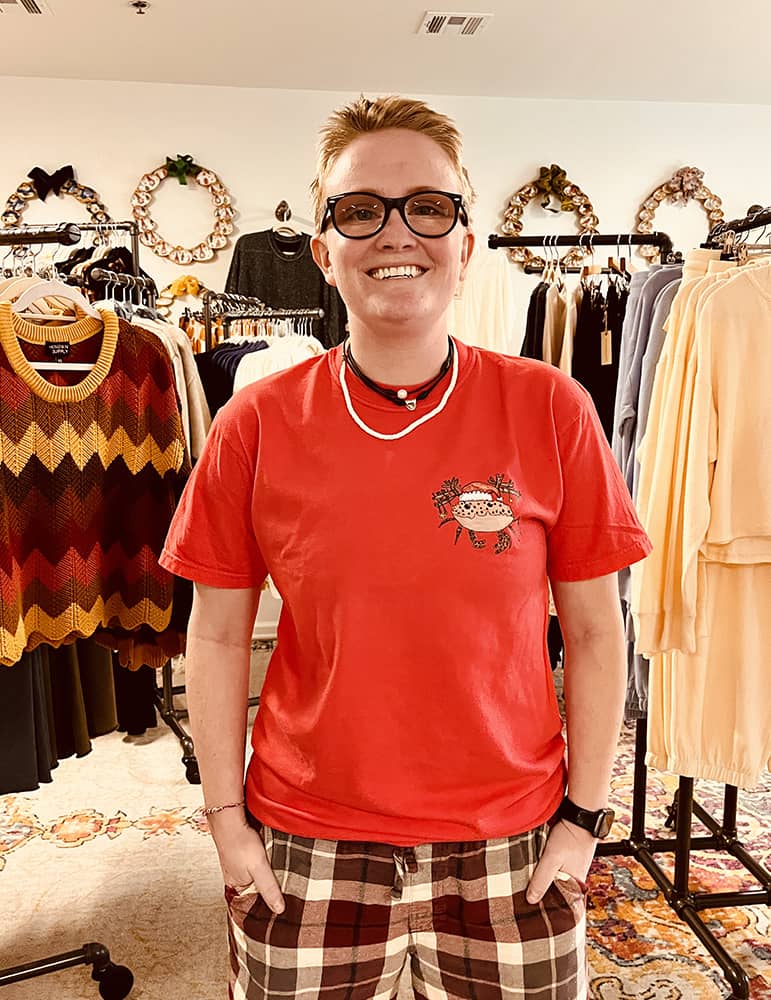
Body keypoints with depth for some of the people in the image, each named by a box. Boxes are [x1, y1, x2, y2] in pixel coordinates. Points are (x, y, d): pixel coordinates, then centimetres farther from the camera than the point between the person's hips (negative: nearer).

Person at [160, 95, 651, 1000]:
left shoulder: (551, 409, -8)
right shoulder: (256, 424, -7)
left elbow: (594, 632, -3)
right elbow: (218, 635, 0)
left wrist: (584, 814, -2)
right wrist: (226, 818, 0)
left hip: (510, 850, 0)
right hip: (305, 853, 1)